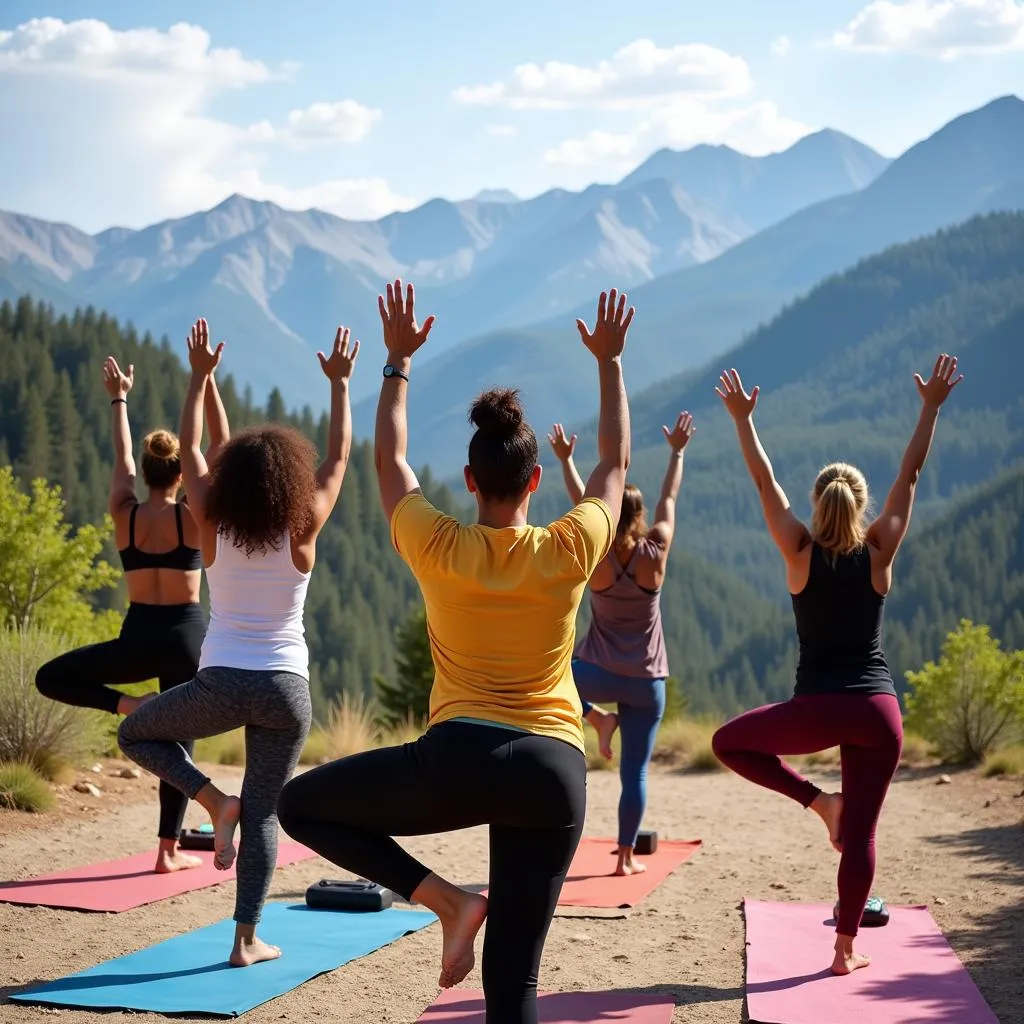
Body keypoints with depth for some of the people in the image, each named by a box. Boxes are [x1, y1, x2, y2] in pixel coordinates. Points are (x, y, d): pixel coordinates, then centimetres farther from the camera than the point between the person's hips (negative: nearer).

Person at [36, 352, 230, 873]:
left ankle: (128, 705, -8)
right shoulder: (194, 516, -7)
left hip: (138, 638, 0)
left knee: (51, 678, 15)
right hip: (187, 637, 0)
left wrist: (119, 399, 28)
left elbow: (122, 457, 15)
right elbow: (220, 443, -3)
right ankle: (169, 851, 10)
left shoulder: (124, 515, -2)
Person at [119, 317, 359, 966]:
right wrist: (340, 383, 16)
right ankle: (248, 939, 6)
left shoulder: (214, 525, -3)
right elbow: (339, 455, 7)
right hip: (286, 689, 1)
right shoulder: (303, 529, -5)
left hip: (221, 684, 0)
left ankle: (215, 802, 4)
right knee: (265, 813, 9)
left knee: (137, 733, 25)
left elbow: (190, 450, 10)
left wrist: (201, 376, 18)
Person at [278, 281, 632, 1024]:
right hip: (556, 773, 2)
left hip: (459, 761, -2)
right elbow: (616, 462, 18)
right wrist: (610, 363, 24)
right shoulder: (568, 553, 1)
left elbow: (390, 459, 17)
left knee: (301, 804, 16)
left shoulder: (438, 550, 0)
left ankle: (445, 898, 2)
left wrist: (400, 361, 25)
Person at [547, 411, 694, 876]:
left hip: (600, 673, -1)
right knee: (635, 772, 6)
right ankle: (627, 856, 6)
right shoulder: (656, 554, -9)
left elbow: (580, 501, 1)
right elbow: (670, 498, 4)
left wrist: (566, 460, 13)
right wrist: (677, 452, 17)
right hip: (648, 681, 1)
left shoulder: (596, 558, -12)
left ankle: (598, 718, 12)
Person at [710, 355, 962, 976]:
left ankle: (816, 799, 9)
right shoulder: (879, 554, 0)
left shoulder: (801, 553, -3)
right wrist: (932, 408, 11)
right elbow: (911, 476, 6)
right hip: (879, 712, 2)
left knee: (730, 742, 23)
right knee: (861, 834, 8)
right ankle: (847, 949, 10)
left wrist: (743, 418, 13)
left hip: (817, 709, -2)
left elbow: (765, 481, 5)